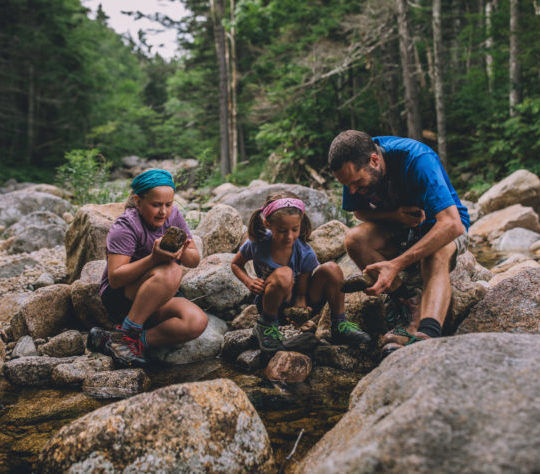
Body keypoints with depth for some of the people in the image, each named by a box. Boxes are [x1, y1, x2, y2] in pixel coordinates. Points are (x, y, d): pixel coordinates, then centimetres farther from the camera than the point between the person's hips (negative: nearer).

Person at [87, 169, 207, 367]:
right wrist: (154, 258, -38)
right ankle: (126, 334, -23)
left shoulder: (173, 216, 1)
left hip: (159, 302, 6)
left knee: (197, 322, -24)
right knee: (170, 270, -34)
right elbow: (114, 278, -24)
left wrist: (183, 252, -23)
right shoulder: (125, 226, -16)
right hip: (120, 298, -6)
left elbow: (194, 260, 2)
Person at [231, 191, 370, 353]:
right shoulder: (256, 244, -16)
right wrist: (249, 282, -16)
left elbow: (301, 292, -14)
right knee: (284, 274, -37)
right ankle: (266, 325, -13)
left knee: (331, 269, -24)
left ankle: (339, 326, -6)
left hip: (300, 304, 2)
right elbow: (236, 264, 3)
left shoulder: (306, 254, -18)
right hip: (272, 305, -2)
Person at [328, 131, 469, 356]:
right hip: (398, 227, 5)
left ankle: (428, 334, -58)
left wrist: (397, 264, -47)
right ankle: (410, 304, -26)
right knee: (355, 239, -26)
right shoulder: (354, 166, -17)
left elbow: (452, 224, -40)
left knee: (437, 255, -39)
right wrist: (395, 215, -23)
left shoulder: (418, 159, -33)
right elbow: (359, 211, 0)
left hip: (437, 225, -4)